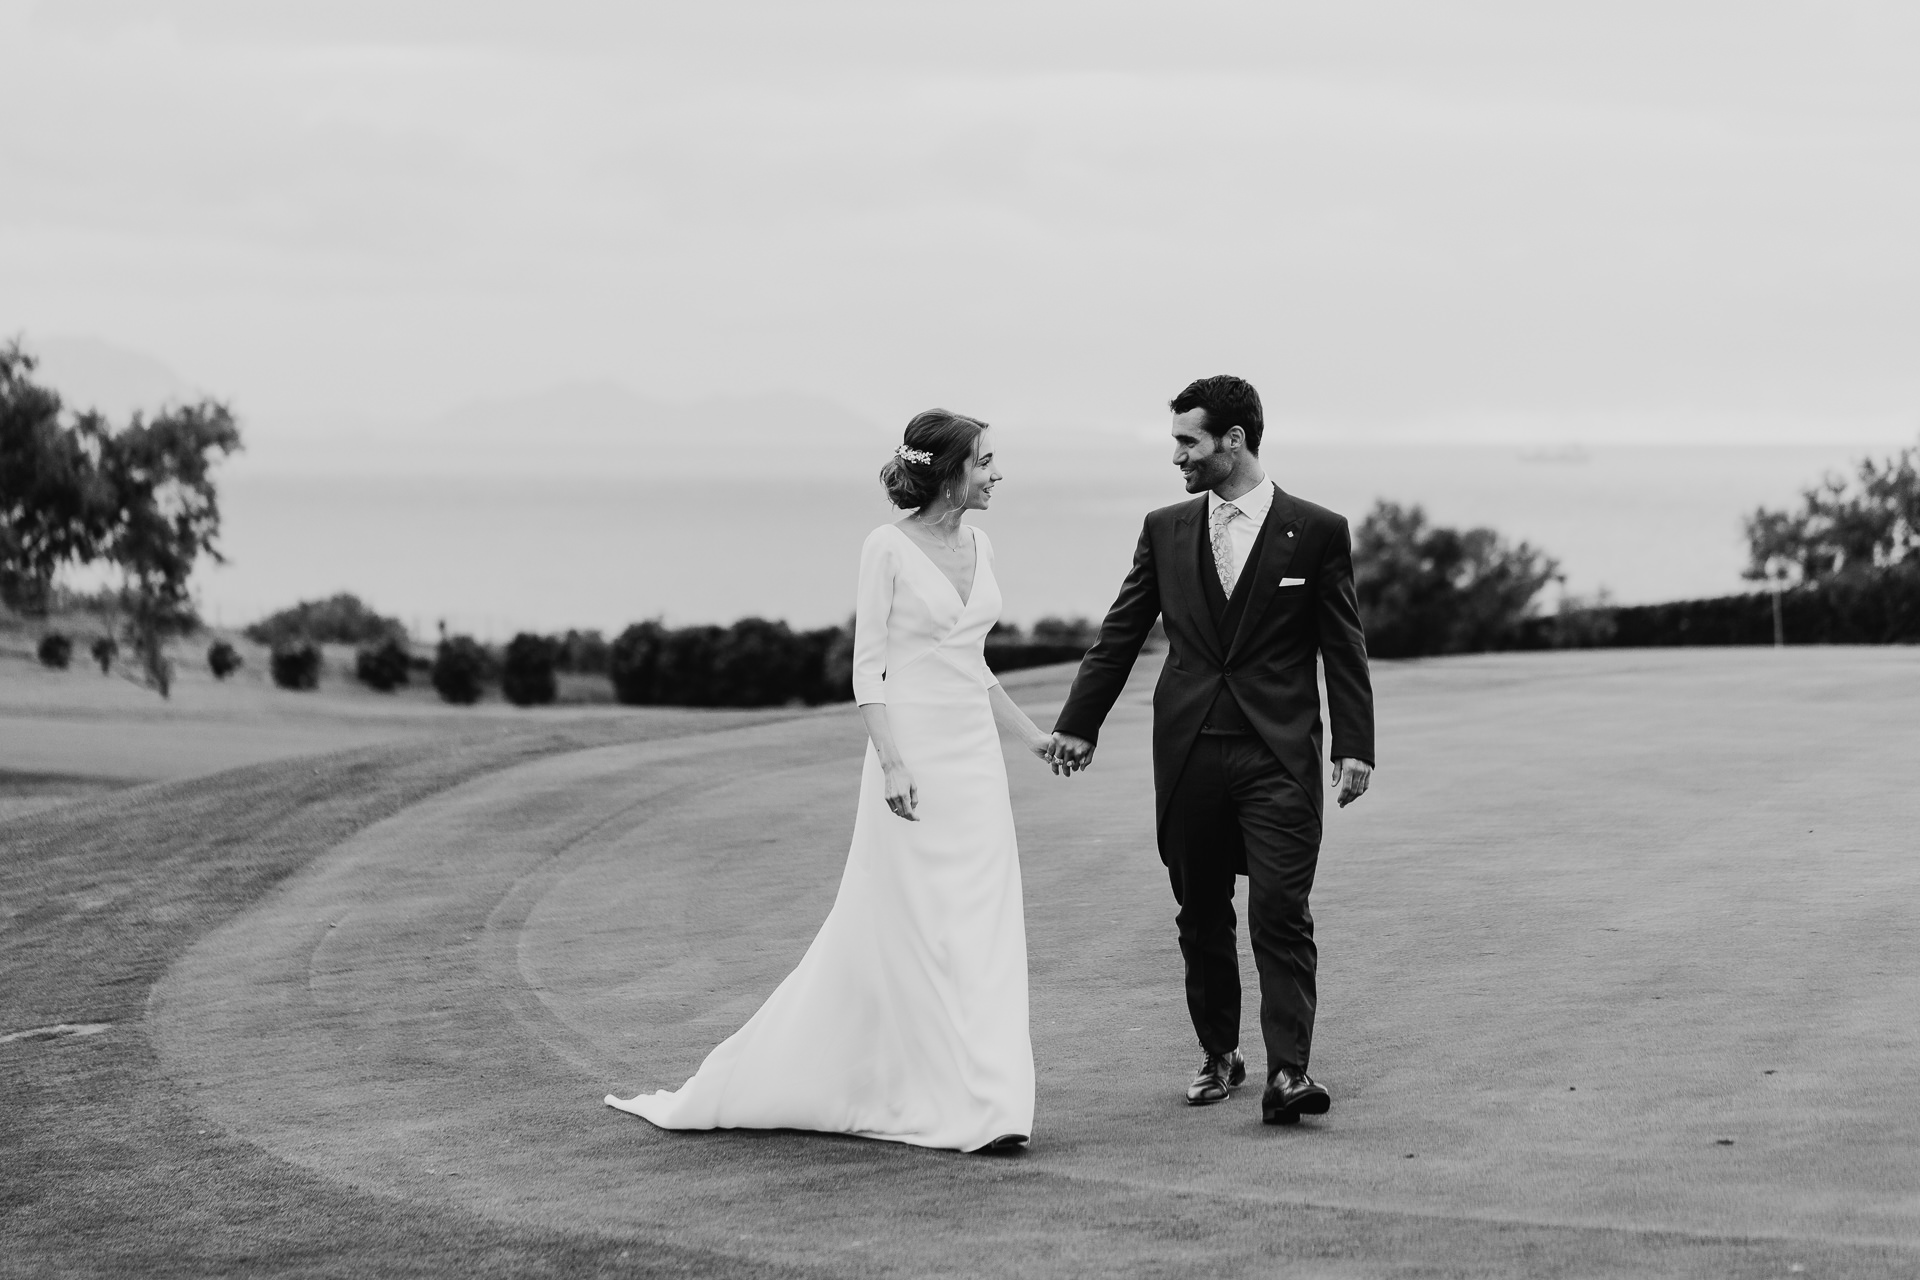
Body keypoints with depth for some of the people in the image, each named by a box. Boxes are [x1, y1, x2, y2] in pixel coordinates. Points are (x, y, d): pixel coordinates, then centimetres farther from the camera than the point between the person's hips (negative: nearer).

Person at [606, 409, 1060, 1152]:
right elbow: (867, 667, -10)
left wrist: (1034, 737, 20)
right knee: (914, 932, -2)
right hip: (913, 755, -7)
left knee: (982, 934, 4)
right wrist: (891, 763, -19)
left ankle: (986, 1106, 7)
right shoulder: (889, 548, -8)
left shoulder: (977, 546, 11)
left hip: (975, 758, 7)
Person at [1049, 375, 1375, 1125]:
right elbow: (1120, 634, 12)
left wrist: (1354, 747, -6)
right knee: (1201, 916, 9)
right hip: (1188, 753, 4)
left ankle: (1288, 1072, -15)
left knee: (1281, 914, -11)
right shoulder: (1165, 531, 10)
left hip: (1278, 755, -4)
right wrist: (1079, 723, 8)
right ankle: (1219, 1056, 21)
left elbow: (1344, 649, 1)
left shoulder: (1316, 532, 1)